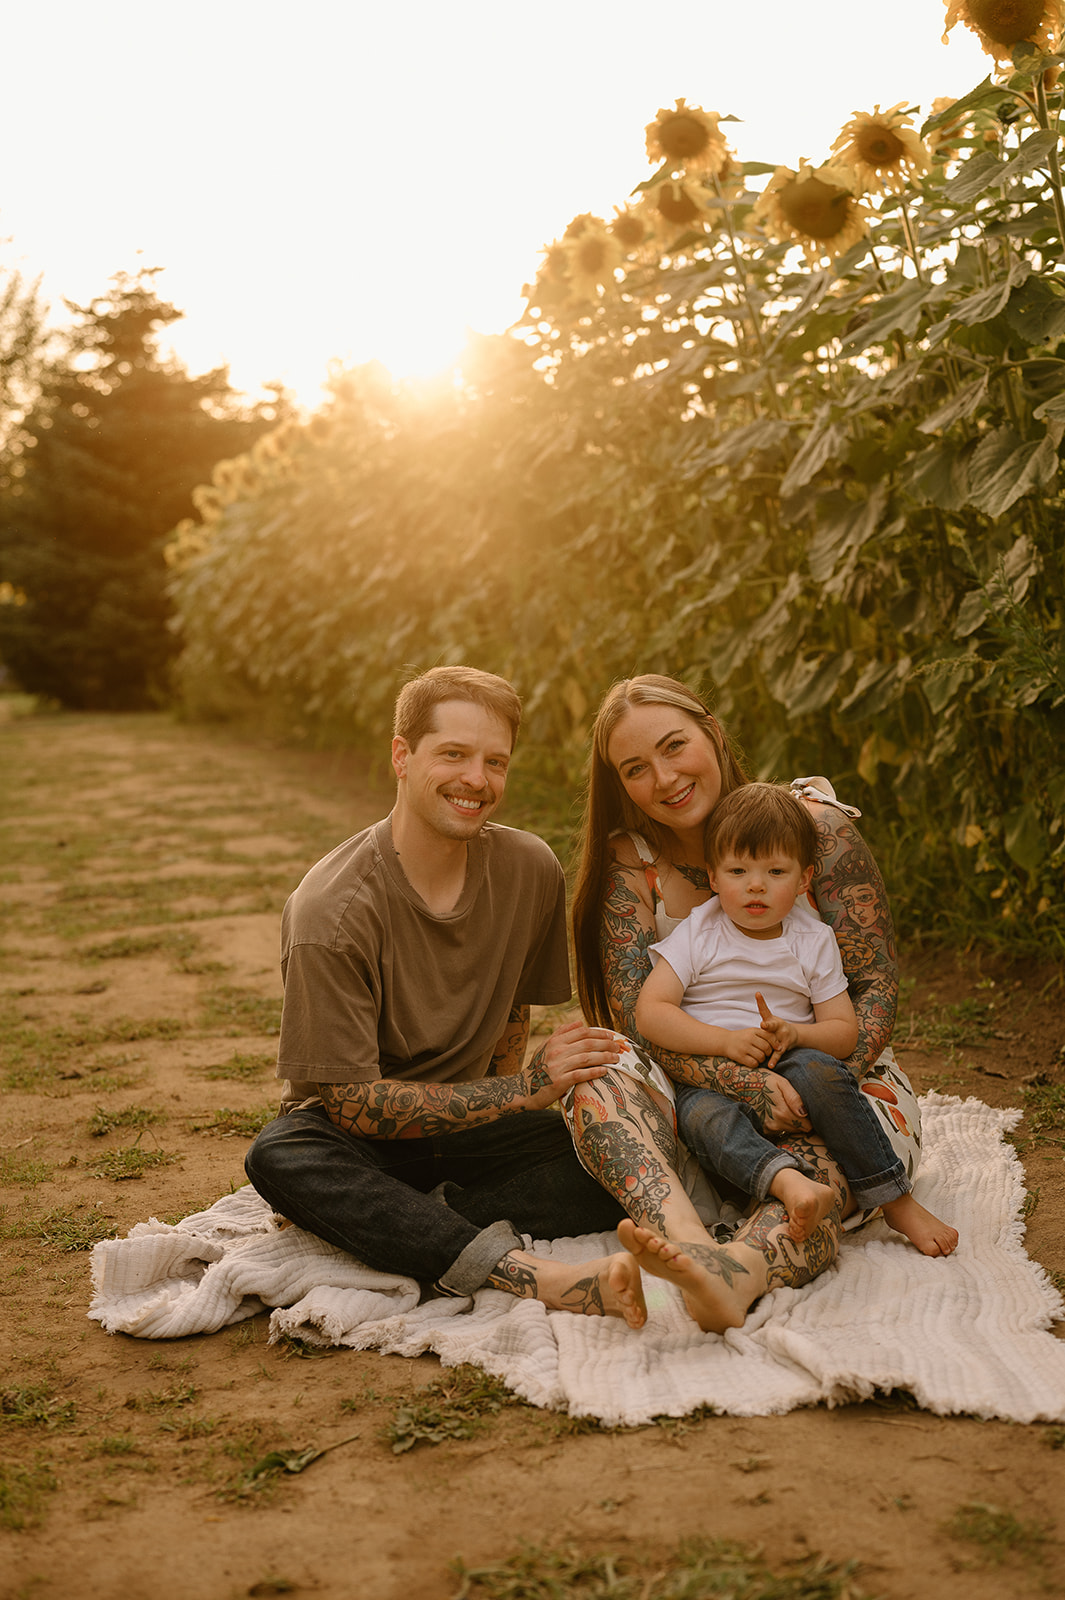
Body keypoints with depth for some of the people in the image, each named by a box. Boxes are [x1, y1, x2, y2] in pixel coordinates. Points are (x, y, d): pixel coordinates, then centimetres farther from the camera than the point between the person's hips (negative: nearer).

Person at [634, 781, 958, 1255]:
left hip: (786, 1073, 1)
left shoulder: (814, 941, 8)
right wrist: (725, 1042, -21)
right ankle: (787, 1179, -58)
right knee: (704, 1112, -35)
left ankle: (895, 1201, -25)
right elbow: (649, 1012, -9)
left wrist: (794, 1034, -18)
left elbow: (844, 1030, 4)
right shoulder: (698, 934, 2)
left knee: (816, 1070, -32)